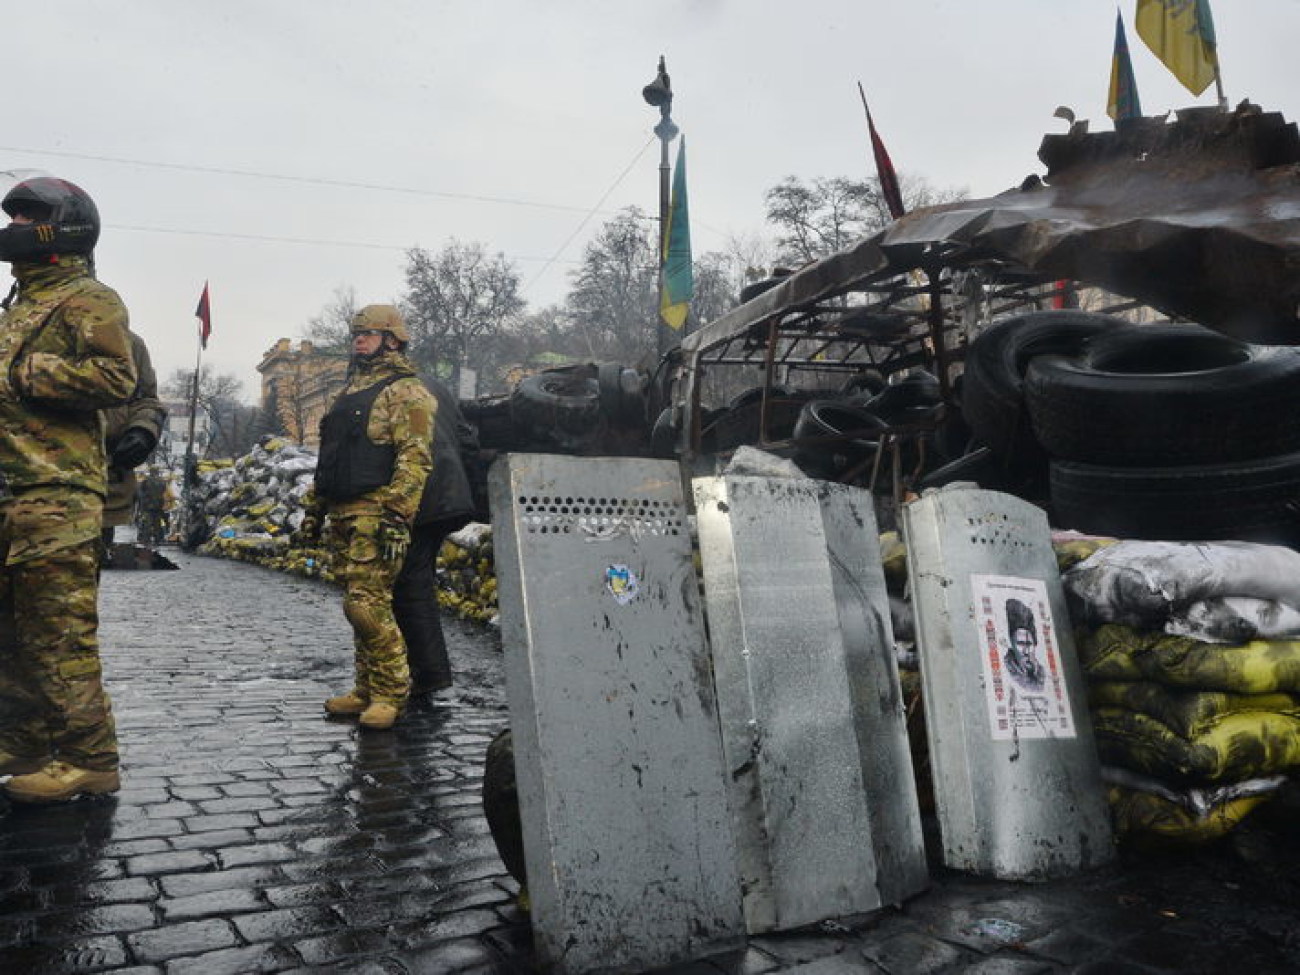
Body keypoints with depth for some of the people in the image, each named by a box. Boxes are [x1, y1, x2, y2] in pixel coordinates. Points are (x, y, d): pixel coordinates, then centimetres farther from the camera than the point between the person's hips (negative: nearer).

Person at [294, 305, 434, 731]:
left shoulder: (406, 392, -5)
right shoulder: (349, 392, 24)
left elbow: (415, 460, -15)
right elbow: (328, 459, 27)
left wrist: (397, 516, -24)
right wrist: (312, 512, 24)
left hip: (375, 514, -9)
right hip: (343, 515, 9)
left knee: (367, 604, -13)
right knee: (361, 604, 11)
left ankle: (391, 692, -2)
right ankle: (367, 691, 19)